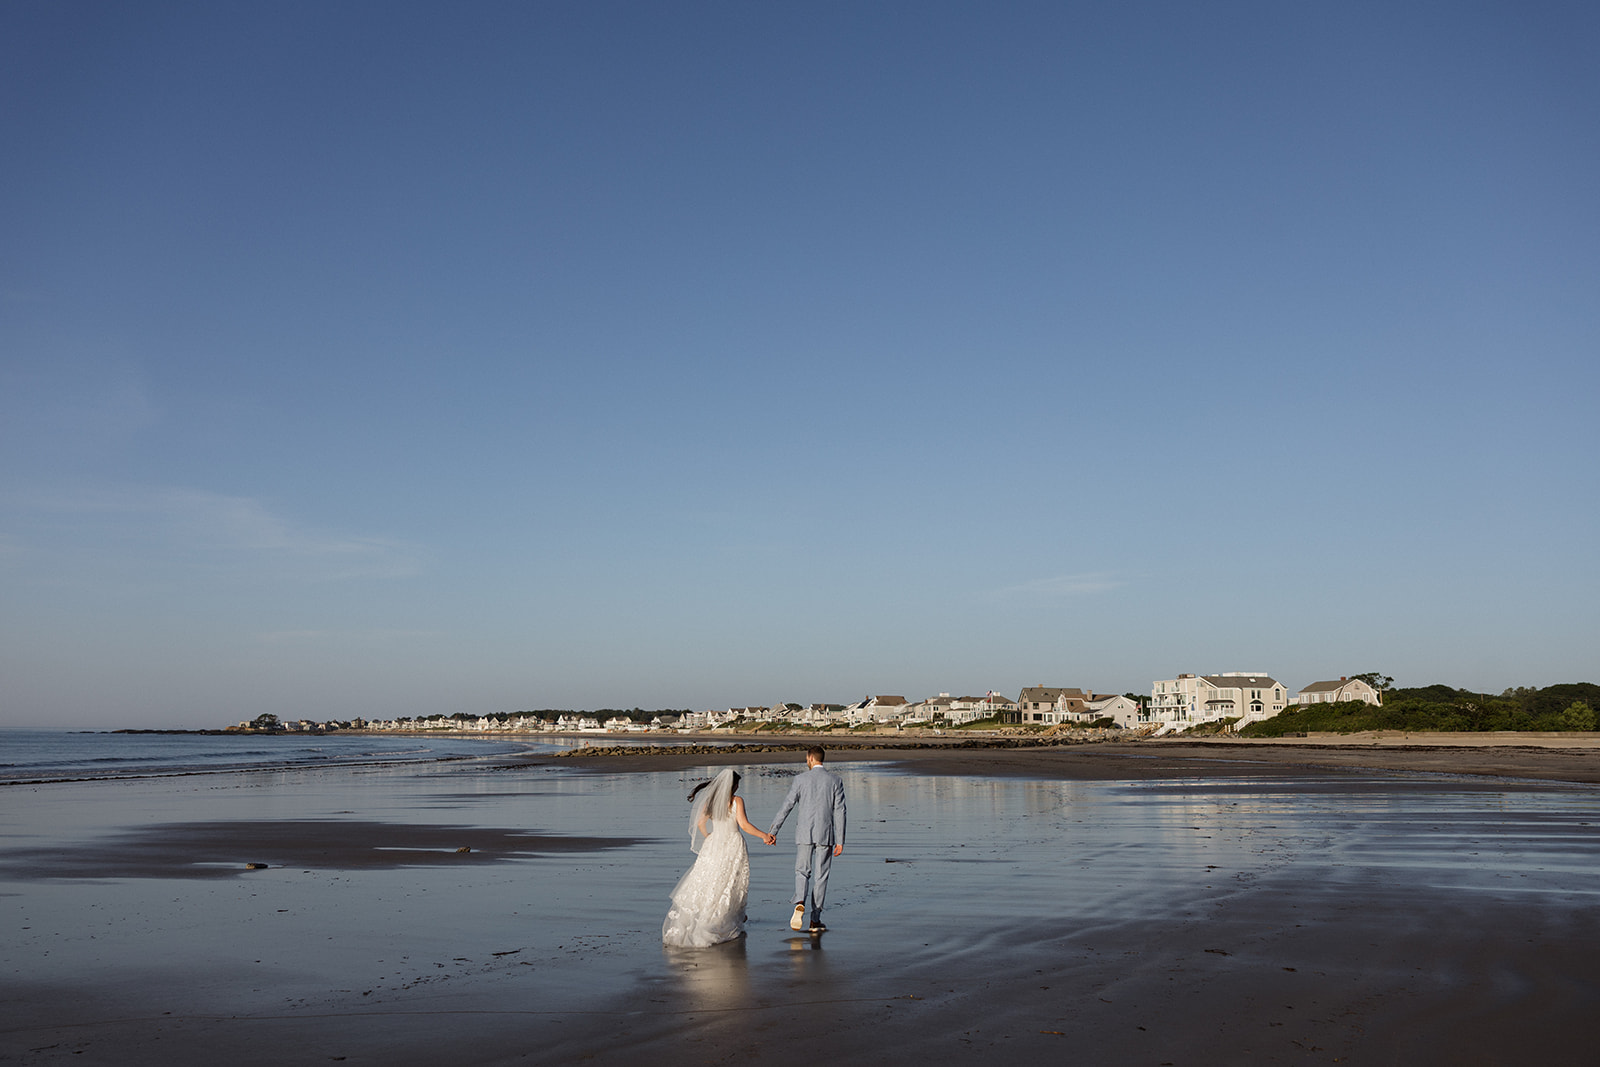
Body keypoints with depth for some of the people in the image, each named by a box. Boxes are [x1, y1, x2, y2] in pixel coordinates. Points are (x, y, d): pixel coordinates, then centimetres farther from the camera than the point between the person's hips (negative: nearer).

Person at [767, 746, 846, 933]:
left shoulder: (801, 779, -3)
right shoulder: (835, 780, 0)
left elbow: (786, 806, -3)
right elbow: (839, 811, -3)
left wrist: (773, 831, 2)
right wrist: (840, 840, 0)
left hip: (805, 833, -1)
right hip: (826, 834, 1)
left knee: (802, 871, 11)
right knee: (820, 876, 8)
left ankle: (799, 903, -17)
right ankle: (815, 920, 11)